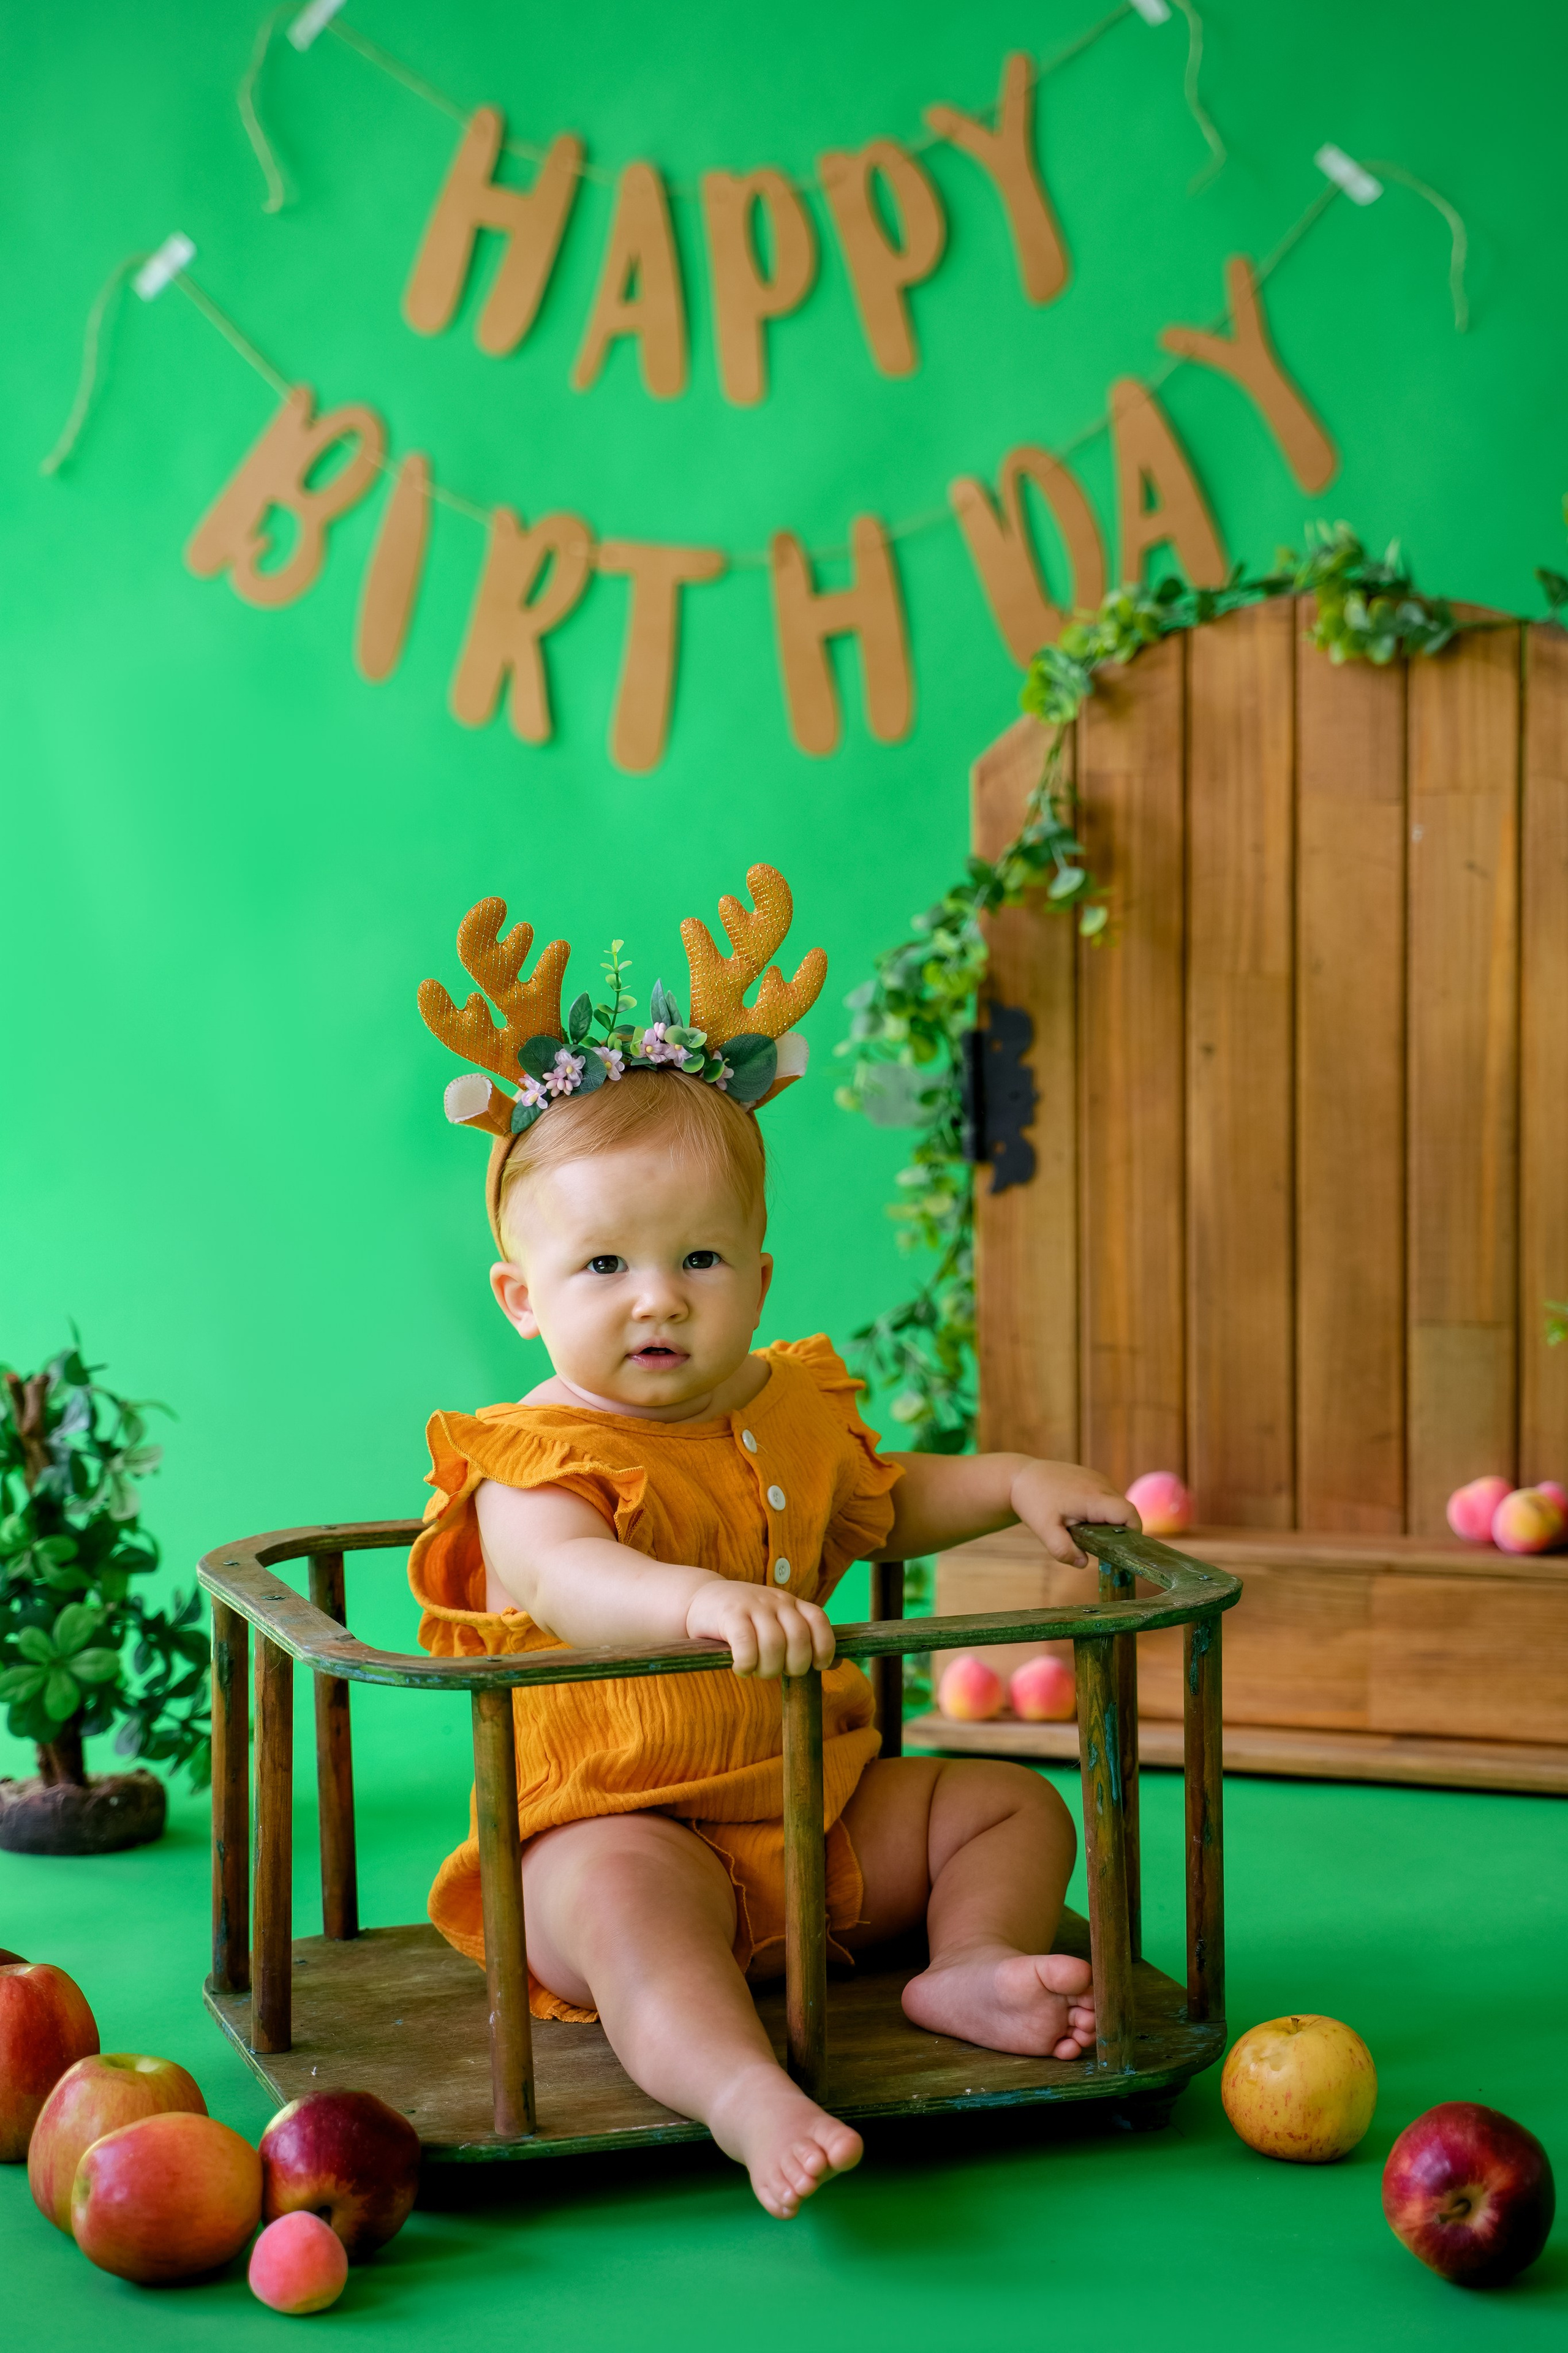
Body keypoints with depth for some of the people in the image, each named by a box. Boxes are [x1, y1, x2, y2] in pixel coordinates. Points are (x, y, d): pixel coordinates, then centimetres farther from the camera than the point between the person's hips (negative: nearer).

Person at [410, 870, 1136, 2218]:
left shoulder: (792, 1408, 9)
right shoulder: (535, 1458, -14)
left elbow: (880, 1505, 30)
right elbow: (565, 1574, -38)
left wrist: (1014, 1485, 14)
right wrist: (698, 1598, -57)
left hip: (820, 1813, 8)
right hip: (612, 1825, -7)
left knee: (1014, 1803, 7)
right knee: (630, 1899, -39)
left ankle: (969, 1969, -13)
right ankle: (746, 2095, -55)